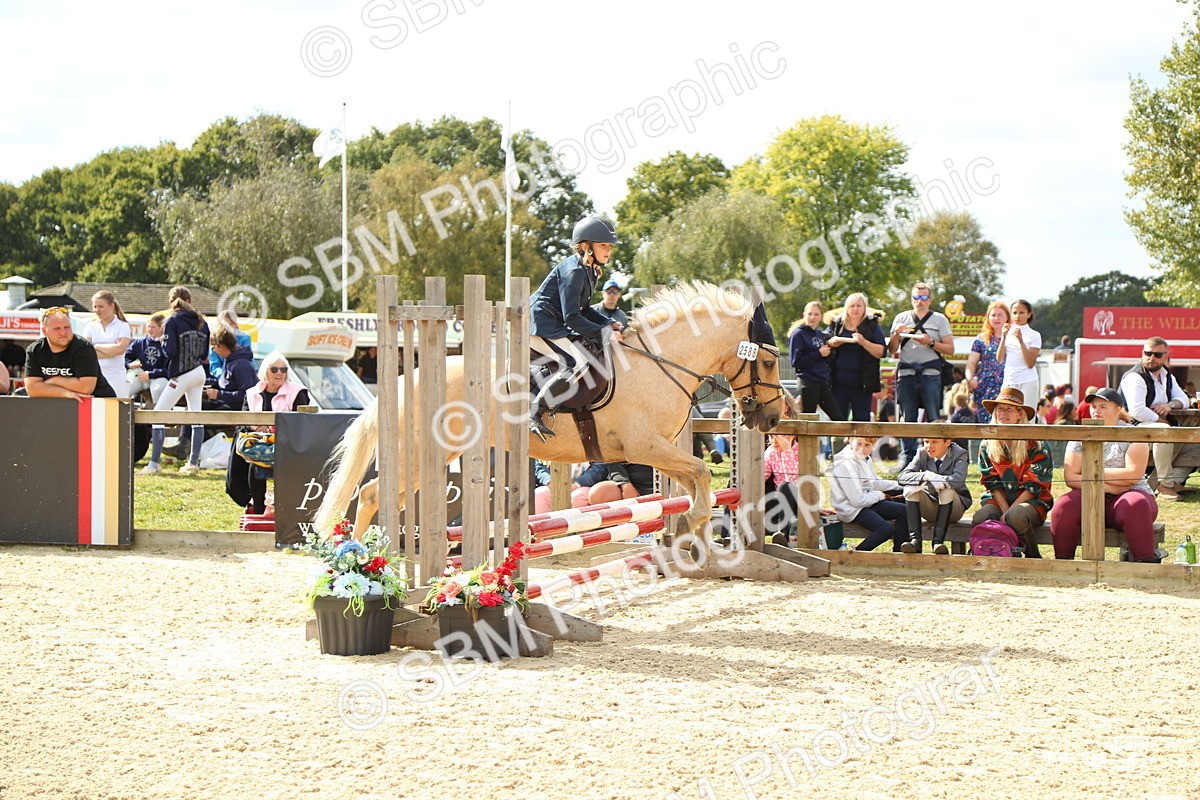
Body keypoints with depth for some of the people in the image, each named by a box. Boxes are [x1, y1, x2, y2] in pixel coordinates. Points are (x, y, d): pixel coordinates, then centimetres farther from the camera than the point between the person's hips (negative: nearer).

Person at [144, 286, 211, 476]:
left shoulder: (172, 321, -11)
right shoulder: (201, 322, 7)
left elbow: (170, 351, -19)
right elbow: (205, 354, 10)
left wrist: (163, 342, 1)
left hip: (181, 375, -7)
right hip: (199, 373, 7)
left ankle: (154, 464, -11)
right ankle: (193, 463, 11)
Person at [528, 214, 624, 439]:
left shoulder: (589, 270, 15)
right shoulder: (574, 271, -17)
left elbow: (583, 309, 24)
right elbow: (571, 317, -22)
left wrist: (609, 324, 9)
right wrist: (604, 334, -19)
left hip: (555, 326, 11)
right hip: (541, 325, -11)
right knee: (580, 363, -26)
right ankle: (534, 412, -25)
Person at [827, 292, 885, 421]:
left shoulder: (872, 326, 3)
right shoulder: (837, 325, 10)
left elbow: (881, 352, -5)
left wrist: (863, 342, -19)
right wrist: (831, 343, -5)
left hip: (862, 384, -2)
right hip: (839, 383, 2)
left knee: (862, 420, 0)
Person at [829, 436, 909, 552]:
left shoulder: (865, 459, 6)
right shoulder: (846, 465, -22)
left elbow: (875, 482, 22)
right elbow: (857, 500, -23)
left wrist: (899, 485, 14)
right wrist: (879, 495, -8)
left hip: (868, 502, 10)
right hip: (852, 509, -10)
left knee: (902, 510, -2)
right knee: (886, 529, -25)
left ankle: (898, 552, 1)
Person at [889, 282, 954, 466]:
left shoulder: (939, 320, 10)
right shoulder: (901, 318, 15)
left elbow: (950, 349, 5)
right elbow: (892, 350, 14)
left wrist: (931, 343, -9)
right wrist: (897, 334, -5)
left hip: (930, 373, -2)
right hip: (906, 373, 2)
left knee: (933, 419, -7)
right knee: (908, 419, 2)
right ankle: (908, 459, 4)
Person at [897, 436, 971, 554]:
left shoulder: (959, 454, -9)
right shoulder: (922, 454, 0)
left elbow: (958, 480, -29)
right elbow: (902, 477, -13)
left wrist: (930, 477, -28)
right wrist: (923, 476, -30)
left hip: (952, 507, -3)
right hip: (929, 509, 3)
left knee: (947, 491, -34)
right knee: (910, 488, -24)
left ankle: (938, 541, -37)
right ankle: (915, 539, -34)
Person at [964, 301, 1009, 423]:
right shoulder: (981, 339, 15)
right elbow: (971, 362, 12)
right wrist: (970, 378, -5)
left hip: (1007, 388, -2)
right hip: (985, 389, 2)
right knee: (985, 422, -4)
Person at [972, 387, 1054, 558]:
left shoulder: (1036, 445, -3)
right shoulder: (987, 444, 9)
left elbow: (1034, 486, -8)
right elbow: (992, 483, 6)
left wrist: (1009, 513, -17)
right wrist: (1005, 510, -11)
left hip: (1031, 501, -3)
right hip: (997, 499, 3)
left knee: (1016, 517, -37)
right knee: (980, 518, -31)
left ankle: (1033, 555, -12)